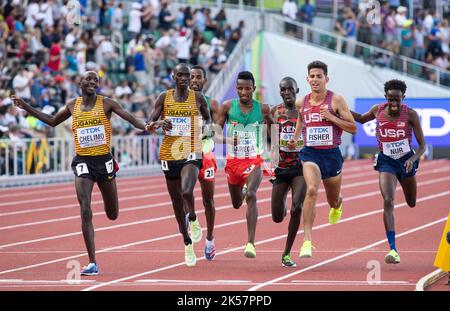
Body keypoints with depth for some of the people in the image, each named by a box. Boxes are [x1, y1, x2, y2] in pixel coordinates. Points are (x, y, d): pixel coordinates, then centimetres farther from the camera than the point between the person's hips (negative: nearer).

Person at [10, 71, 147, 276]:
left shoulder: (106, 104, -1)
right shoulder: (73, 106, 7)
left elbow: (130, 118, -10)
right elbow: (52, 121, 22)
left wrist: (146, 127, -29)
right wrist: (26, 107, 19)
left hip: (104, 161, -1)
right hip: (83, 162, 1)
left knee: (112, 215, 11)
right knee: (85, 212, -13)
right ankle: (92, 264, -11)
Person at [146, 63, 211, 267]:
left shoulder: (197, 97, 2)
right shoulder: (164, 97, 3)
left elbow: (208, 118, 18)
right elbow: (150, 125, 4)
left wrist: (207, 127, -4)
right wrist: (159, 123, -18)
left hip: (191, 153, -2)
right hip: (170, 154, 3)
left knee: (187, 191, -27)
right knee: (176, 200, 10)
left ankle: (193, 219, 6)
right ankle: (187, 242, 25)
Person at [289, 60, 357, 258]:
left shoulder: (336, 100, -5)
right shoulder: (301, 103, 4)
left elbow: (353, 128, -5)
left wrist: (331, 117, -17)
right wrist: (294, 139, 3)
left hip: (331, 154, 0)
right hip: (310, 153, 0)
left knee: (333, 199, 17)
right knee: (311, 190, -27)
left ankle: (337, 205, 60)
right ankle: (307, 240, -29)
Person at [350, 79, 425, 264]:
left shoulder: (411, 115, -15)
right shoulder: (378, 111, -9)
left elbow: (422, 145, -13)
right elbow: (361, 119, 15)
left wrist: (413, 159, -31)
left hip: (406, 160, 1)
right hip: (386, 162, -1)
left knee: (411, 203, 22)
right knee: (388, 202, -21)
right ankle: (393, 249, -24)